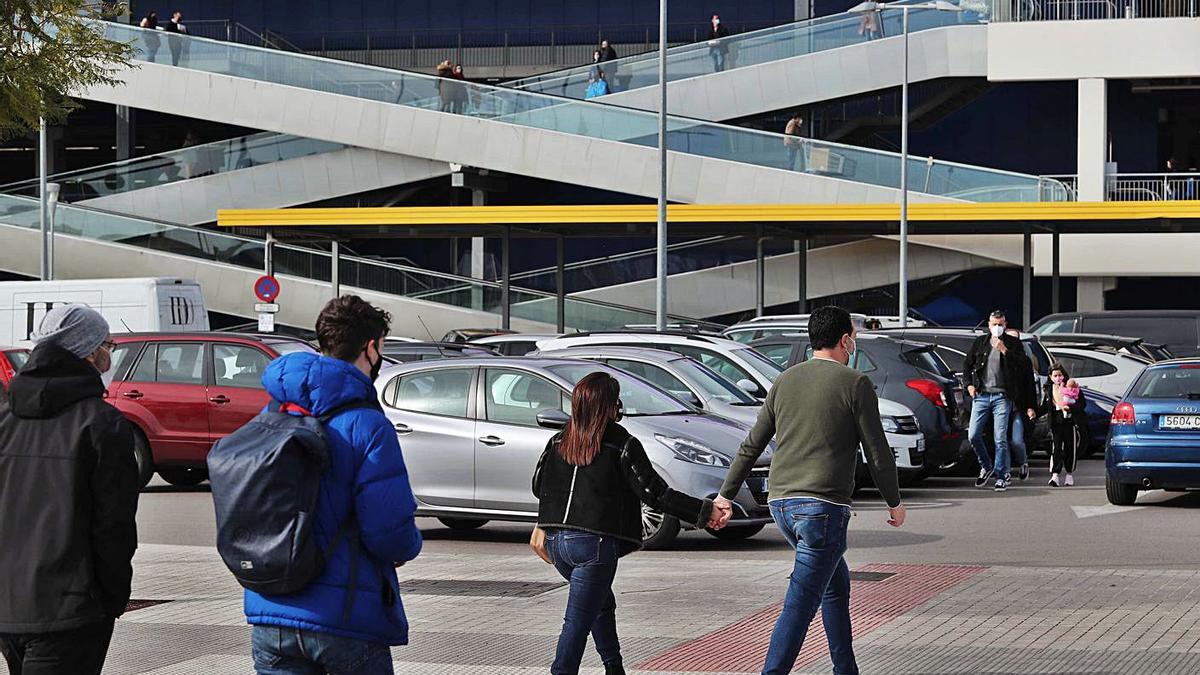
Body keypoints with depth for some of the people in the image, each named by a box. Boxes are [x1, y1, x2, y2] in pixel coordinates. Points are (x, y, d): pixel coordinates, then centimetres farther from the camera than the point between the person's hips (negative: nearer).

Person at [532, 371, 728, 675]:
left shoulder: (559, 442, 6)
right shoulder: (622, 445, -10)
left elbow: (539, 487, 15)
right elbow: (656, 494, -10)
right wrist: (705, 512, -5)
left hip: (557, 541, 7)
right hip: (595, 544, -7)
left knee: (602, 604, 25)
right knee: (578, 620, -4)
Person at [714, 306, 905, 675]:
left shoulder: (784, 382, 12)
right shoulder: (854, 384, -5)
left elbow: (751, 446, 15)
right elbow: (877, 452, -3)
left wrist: (726, 494, 23)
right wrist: (894, 502, 10)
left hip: (781, 504, 7)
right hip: (823, 506, -7)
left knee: (837, 585, 23)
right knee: (799, 606, -11)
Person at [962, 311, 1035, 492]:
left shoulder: (1013, 343, 3)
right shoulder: (980, 342, 10)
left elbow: (1022, 366, -9)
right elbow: (967, 363, 21)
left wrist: (1004, 351, -17)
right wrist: (969, 384, 9)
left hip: (1002, 397, -3)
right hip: (981, 395, 3)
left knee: (1000, 439, -6)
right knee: (973, 435, -1)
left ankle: (1001, 476, 3)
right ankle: (986, 467, 21)